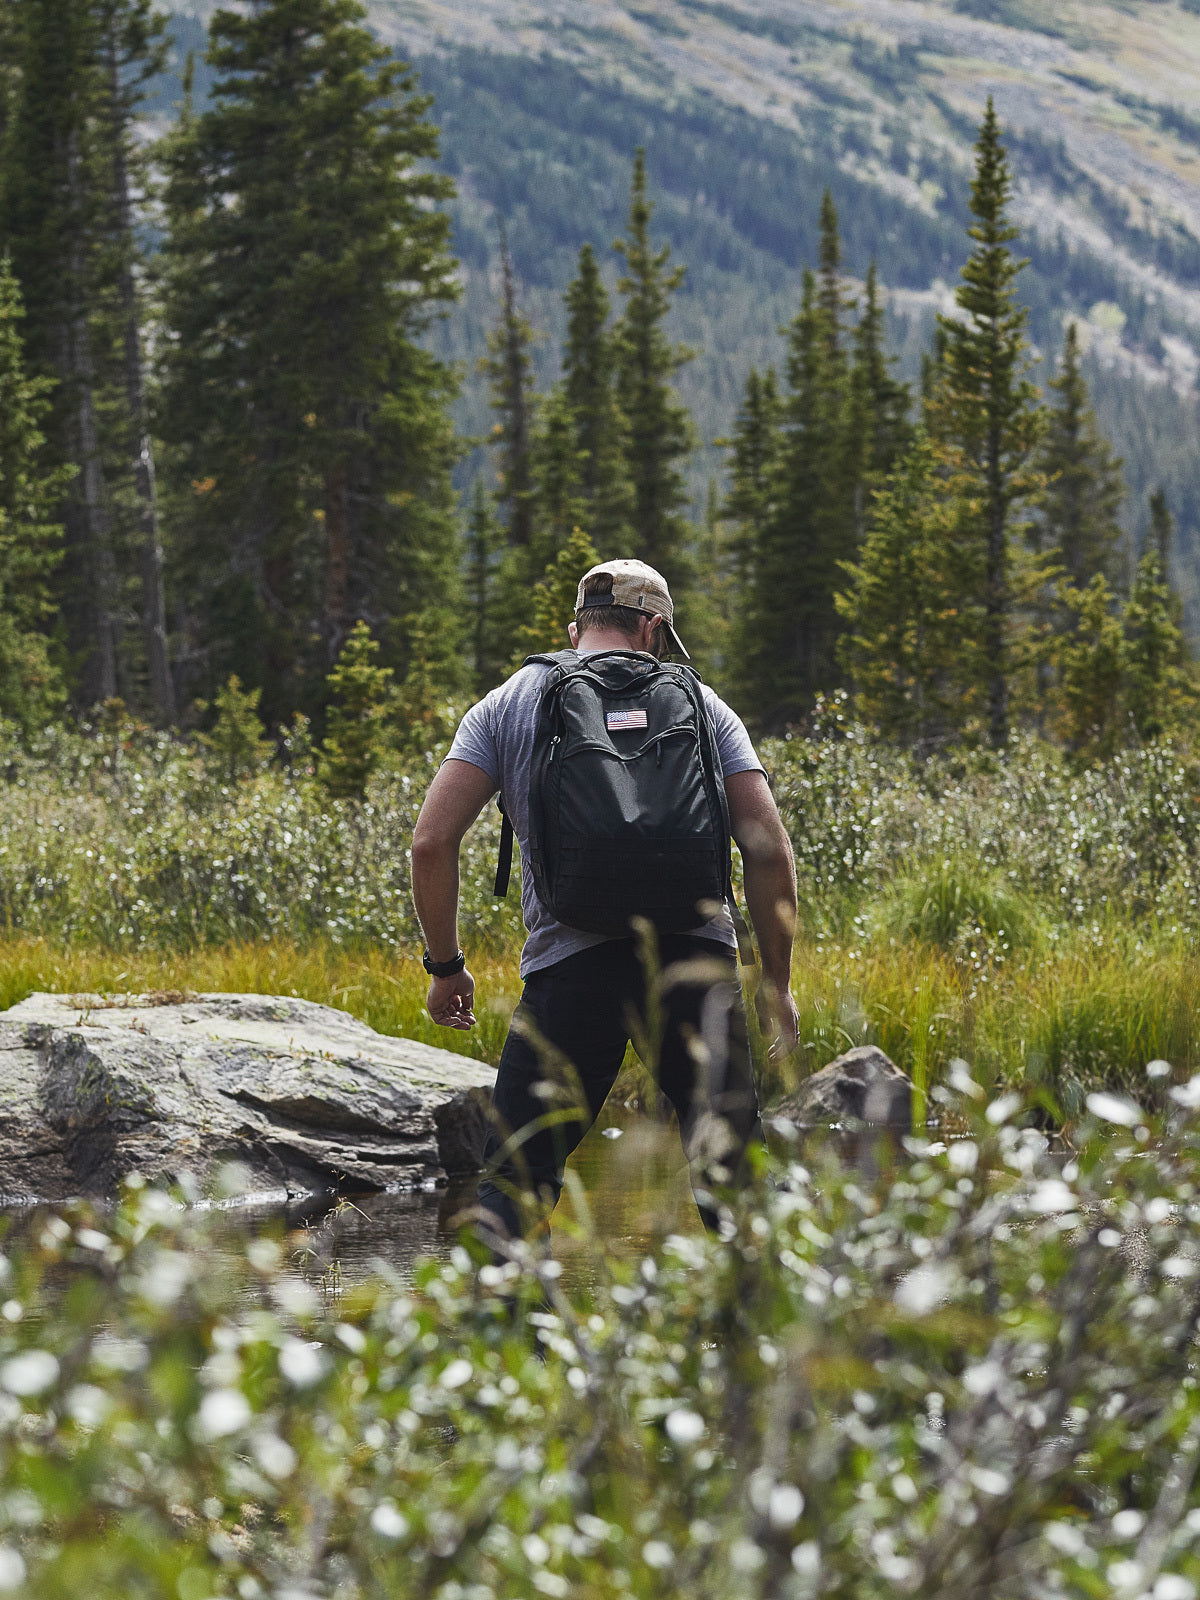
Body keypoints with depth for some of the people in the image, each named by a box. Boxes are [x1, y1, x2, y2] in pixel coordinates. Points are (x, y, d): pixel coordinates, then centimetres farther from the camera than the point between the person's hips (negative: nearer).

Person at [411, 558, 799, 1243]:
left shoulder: (505, 706, 12)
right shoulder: (701, 705, 13)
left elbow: (432, 841, 2)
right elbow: (769, 849, 4)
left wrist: (446, 965, 13)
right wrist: (778, 982, 11)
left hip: (570, 963, 0)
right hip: (697, 958, 1)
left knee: (518, 1176, 6)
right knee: (733, 1171, 9)